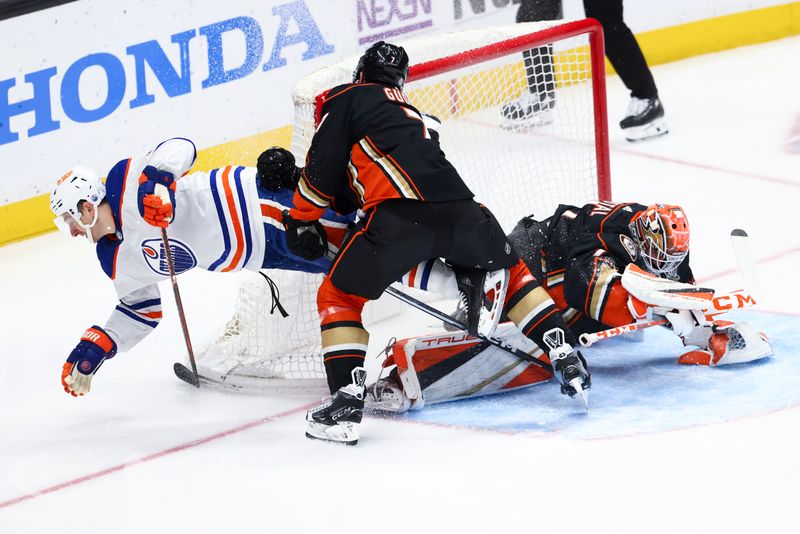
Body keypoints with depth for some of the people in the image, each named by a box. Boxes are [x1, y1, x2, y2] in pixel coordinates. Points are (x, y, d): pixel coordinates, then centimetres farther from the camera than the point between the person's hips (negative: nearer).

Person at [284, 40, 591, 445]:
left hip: (399, 215, -6)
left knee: (339, 296, 11)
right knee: (508, 272, 32)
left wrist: (303, 219, 23)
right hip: (458, 209, 6)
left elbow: (323, 168, 10)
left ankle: (347, 399, -4)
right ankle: (563, 355, 22)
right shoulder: (415, 115, 37)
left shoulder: (347, 98, 16)